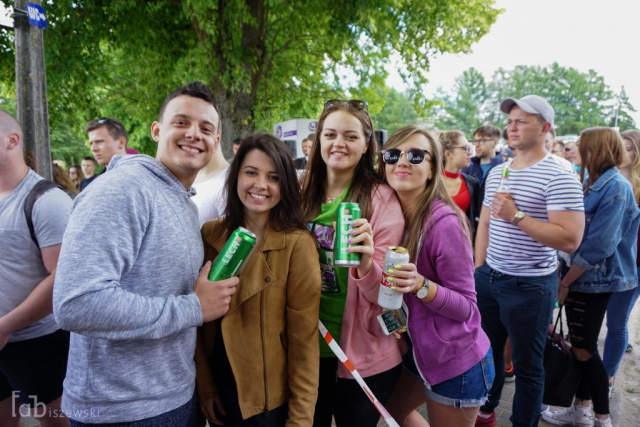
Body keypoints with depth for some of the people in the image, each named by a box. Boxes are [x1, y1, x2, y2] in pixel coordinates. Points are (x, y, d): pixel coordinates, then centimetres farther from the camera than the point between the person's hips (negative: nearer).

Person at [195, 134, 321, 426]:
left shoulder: (297, 244, -17)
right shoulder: (210, 235, -5)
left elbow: (304, 338, -14)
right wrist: (204, 385, 0)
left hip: (271, 400, -3)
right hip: (218, 391, 4)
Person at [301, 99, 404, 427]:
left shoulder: (382, 200, -14)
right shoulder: (304, 195, -2)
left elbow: (383, 292, -16)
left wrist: (366, 264, -36)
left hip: (362, 355, -3)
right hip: (308, 347, 4)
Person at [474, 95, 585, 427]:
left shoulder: (559, 177, -14)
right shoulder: (496, 173, 8)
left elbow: (570, 239, -22)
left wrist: (516, 216, -24)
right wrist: (478, 268, 10)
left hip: (530, 285, -6)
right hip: (489, 278, 7)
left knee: (527, 364, 10)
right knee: (488, 351, 20)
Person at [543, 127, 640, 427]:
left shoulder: (616, 188, -18)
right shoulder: (592, 184, 10)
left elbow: (599, 245, -22)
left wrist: (565, 282, -16)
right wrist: (564, 275, 5)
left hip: (594, 280, -8)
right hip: (578, 275, 8)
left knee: (585, 349, 2)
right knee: (579, 346, 15)